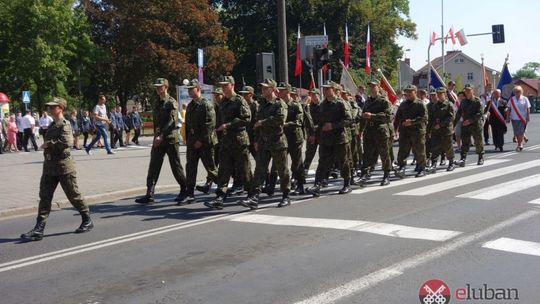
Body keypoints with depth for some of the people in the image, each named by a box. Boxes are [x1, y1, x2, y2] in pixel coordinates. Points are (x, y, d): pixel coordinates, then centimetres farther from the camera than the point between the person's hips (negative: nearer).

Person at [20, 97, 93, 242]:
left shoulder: (65, 125, -12)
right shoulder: (51, 125, 14)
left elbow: (67, 142, -28)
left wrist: (49, 144, -20)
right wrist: (46, 145, 8)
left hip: (64, 166, -8)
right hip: (49, 166, 8)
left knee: (73, 195, 4)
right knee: (44, 197, 1)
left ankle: (87, 220, 22)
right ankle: (39, 229, 0)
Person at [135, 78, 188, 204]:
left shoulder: (172, 102, -8)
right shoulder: (155, 102, 14)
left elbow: (172, 122, -17)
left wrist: (161, 136, -24)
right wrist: (156, 135, 15)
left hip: (171, 138, -6)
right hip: (158, 139, 6)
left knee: (176, 166, 3)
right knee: (153, 166, -2)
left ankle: (184, 190, 20)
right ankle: (149, 195, -4)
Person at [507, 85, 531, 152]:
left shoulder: (525, 99, 0)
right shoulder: (511, 99, 6)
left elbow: (528, 108, 1)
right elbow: (509, 109, 9)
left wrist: (528, 117, -5)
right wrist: (508, 117, 5)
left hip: (522, 118, -3)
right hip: (514, 118, 3)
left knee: (521, 132, -11)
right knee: (516, 133, 6)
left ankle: (520, 145, -7)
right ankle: (520, 144, 19)